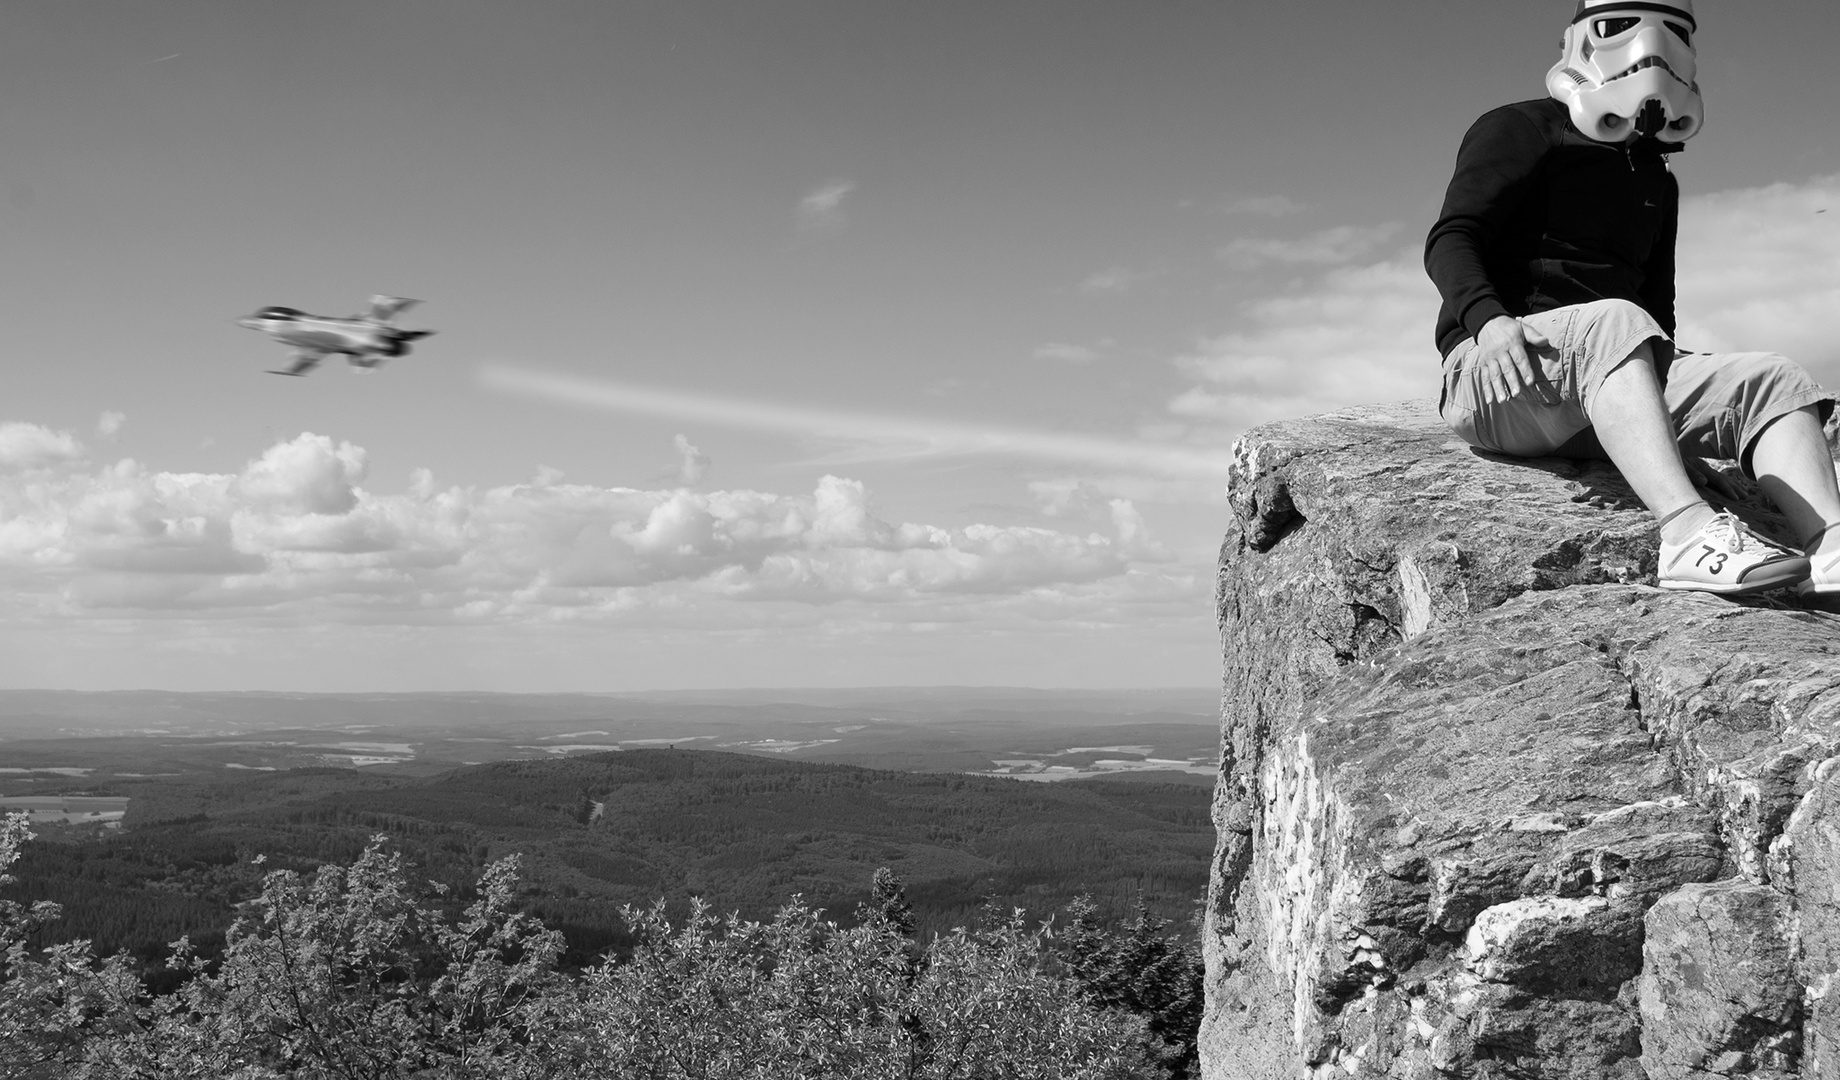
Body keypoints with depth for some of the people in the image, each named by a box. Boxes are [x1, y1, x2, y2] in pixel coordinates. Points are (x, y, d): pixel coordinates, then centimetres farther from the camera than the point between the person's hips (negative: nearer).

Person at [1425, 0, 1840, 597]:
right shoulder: (1522, 132, 6)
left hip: (1601, 400, 7)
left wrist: (1662, 375, 9)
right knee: (1615, 325, -37)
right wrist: (1487, 318, -28)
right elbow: (1450, 240, -7)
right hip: (1495, 369, -7)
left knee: (1771, 382, -13)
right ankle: (1689, 533, -54)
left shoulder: (1656, 182, 27)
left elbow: (1657, 307, 30)